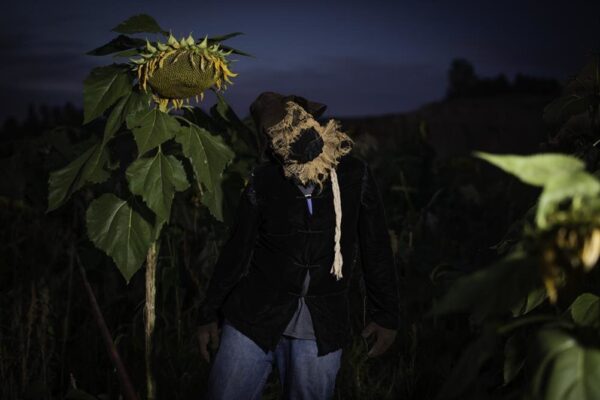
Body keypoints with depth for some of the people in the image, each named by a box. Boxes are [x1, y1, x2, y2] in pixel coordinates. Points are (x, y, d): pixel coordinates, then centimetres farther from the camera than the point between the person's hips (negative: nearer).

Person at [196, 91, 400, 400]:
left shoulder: (354, 176, -3)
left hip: (321, 330, 0)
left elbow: (376, 250, 3)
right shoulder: (264, 181, -4)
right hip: (254, 317, 0)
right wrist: (209, 314, 6)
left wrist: (386, 314, 5)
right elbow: (237, 251, 3)